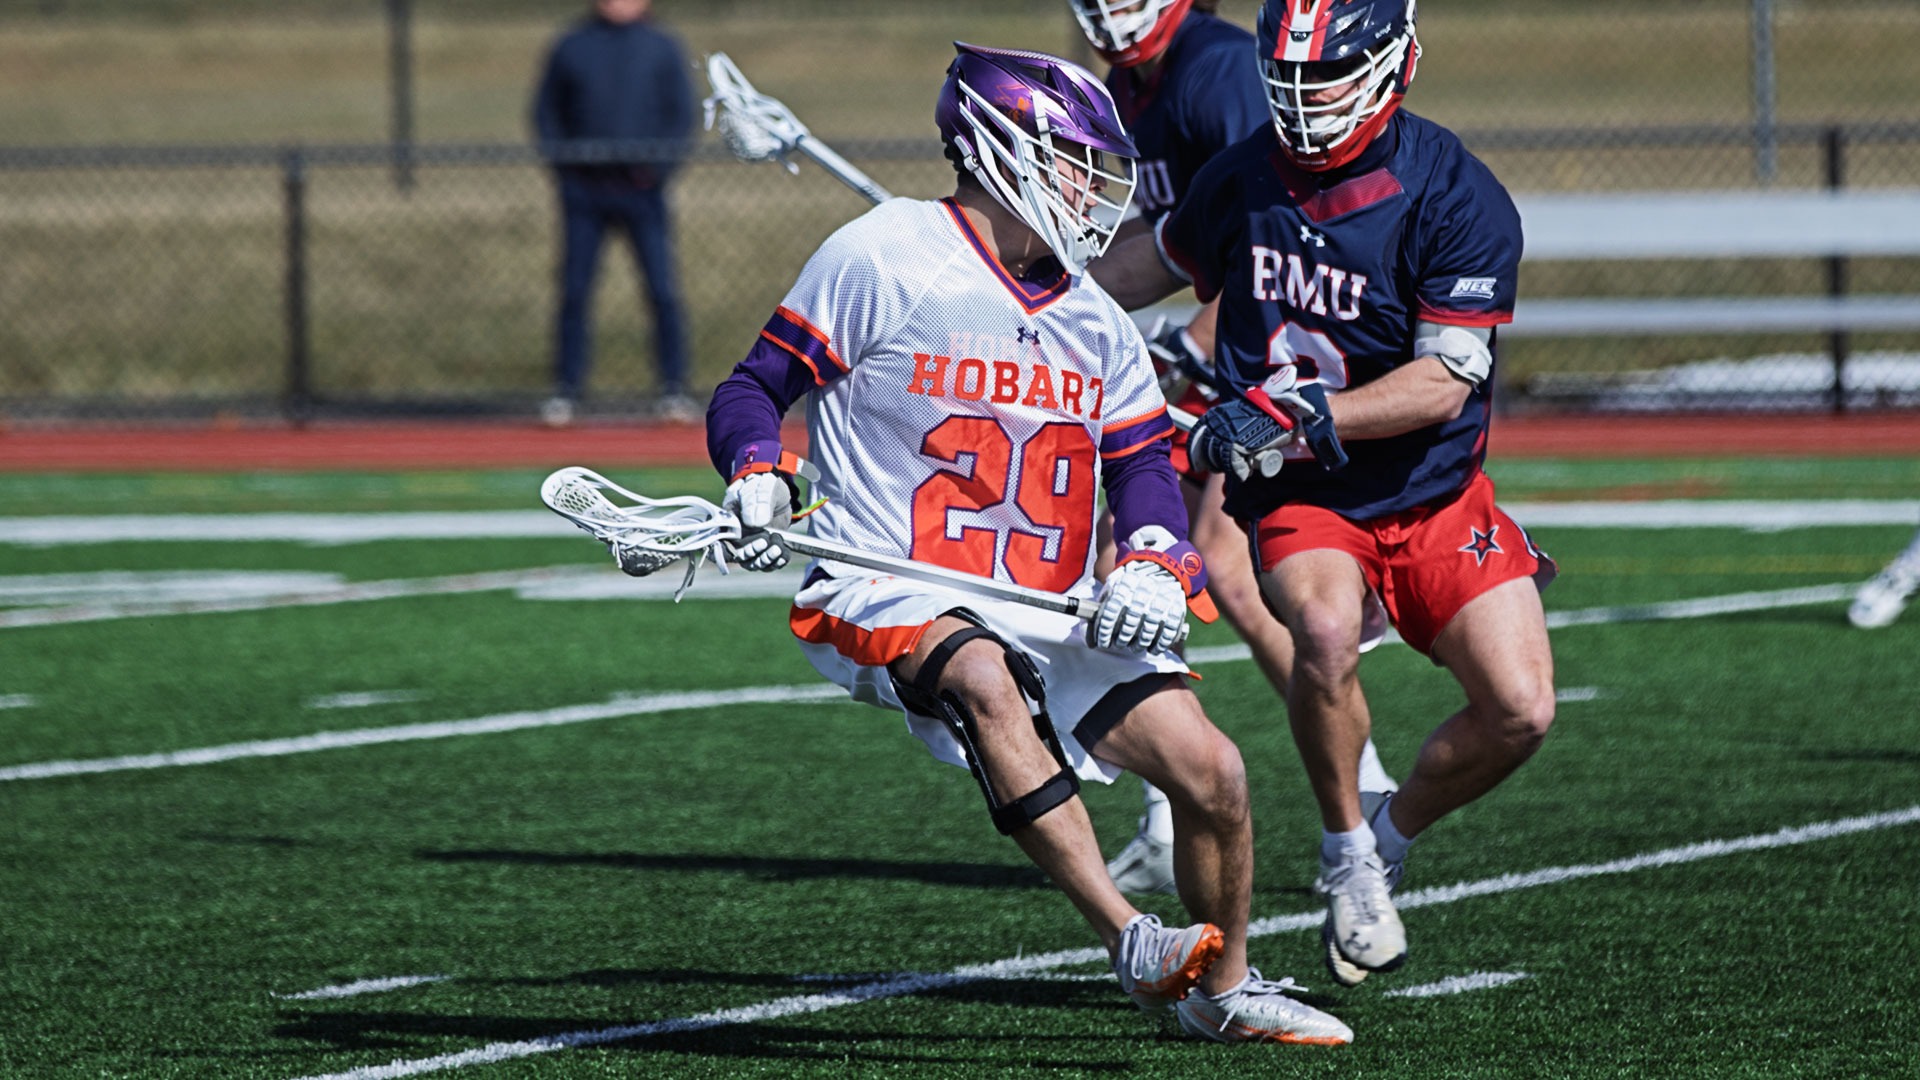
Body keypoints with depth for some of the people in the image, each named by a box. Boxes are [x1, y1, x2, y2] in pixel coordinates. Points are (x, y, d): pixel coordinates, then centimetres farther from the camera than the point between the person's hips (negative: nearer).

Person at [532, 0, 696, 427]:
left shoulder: (662, 48, 6)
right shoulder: (570, 48, 9)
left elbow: (682, 114, 5)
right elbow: (546, 109, 12)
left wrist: (660, 163, -10)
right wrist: (559, 157, -4)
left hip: (640, 187, -1)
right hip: (584, 188, 1)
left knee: (663, 291, -6)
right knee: (574, 291, -1)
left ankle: (674, 388, 2)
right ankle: (566, 390, 6)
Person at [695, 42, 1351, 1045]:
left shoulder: (1093, 322, 15)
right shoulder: (879, 258, -5)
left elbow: (1143, 463, 16)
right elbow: (753, 391, 0)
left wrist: (1154, 566, -6)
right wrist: (761, 477, -22)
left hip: (1052, 614, 6)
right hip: (892, 598, -6)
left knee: (1209, 770, -7)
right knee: (985, 680, -39)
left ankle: (1222, 987, 20)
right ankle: (1126, 939, -41)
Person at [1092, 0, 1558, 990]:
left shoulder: (1455, 200, -16)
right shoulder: (1243, 179, -3)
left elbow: (1444, 382, -21)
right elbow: (1163, 260, 20)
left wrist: (1301, 414, -31)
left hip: (1432, 494, -1)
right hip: (1297, 500, 1)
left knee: (1519, 710, -13)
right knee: (1326, 630, -32)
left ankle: (1393, 837, 17)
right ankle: (1346, 856, -9)